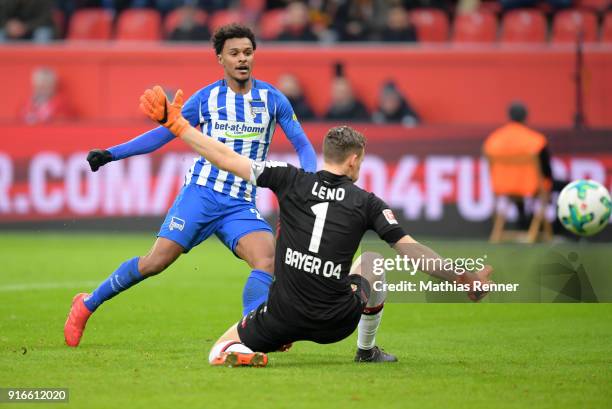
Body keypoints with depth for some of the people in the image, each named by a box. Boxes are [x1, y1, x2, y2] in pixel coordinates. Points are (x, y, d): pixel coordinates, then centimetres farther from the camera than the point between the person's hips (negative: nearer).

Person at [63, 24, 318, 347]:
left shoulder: (272, 99, 5)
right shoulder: (205, 98, 4)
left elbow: (302, 144, 10)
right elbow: (162, 134, 11)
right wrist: (110, 154, 5)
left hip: (241, 206, 1)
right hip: (201, 192, -1)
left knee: (268, 259, -25)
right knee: (156, 262, -9)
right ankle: (87, 305, 9)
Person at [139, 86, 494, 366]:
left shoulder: (291, 180, 0)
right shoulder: (367, 203, 0)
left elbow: (226, 158, -2)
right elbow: (411, 250, -2)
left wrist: (175, 123, 4)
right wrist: (463, 279, 5)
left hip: (283, 317, -1)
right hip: (336, 323, 1)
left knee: (222, 347, 22)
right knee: (372, 260, 31)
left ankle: (235, 352, -16)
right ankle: (367, 350, 40)